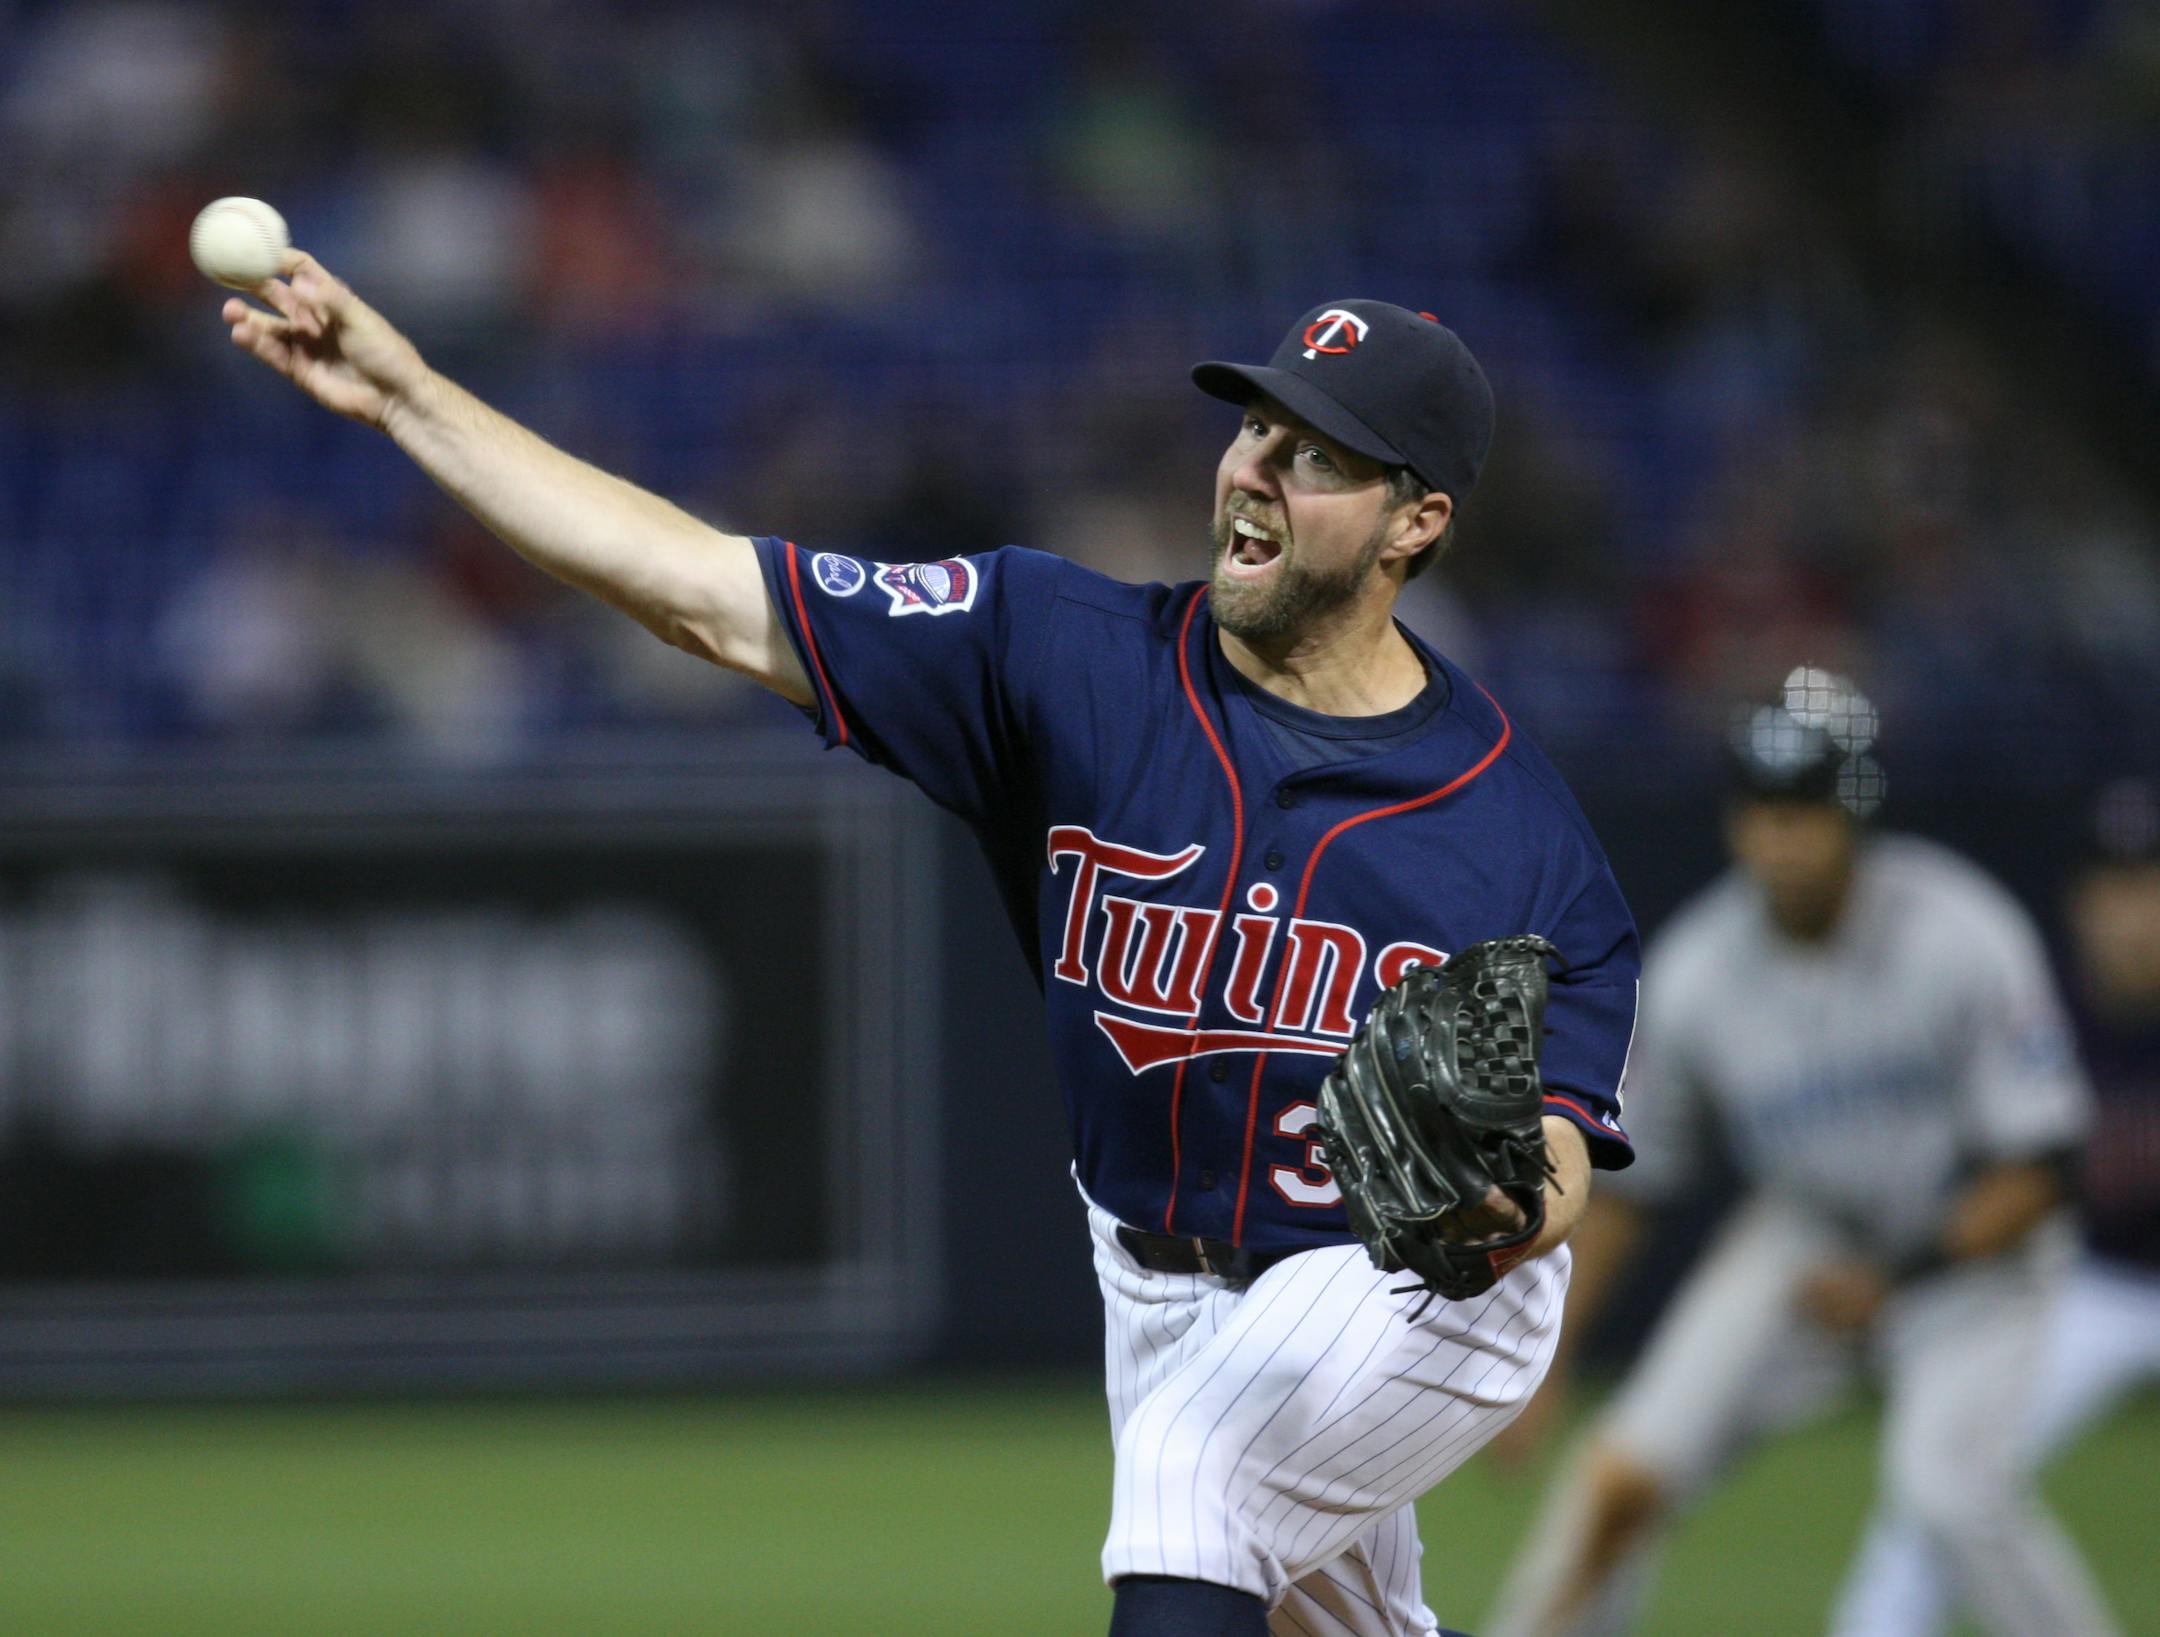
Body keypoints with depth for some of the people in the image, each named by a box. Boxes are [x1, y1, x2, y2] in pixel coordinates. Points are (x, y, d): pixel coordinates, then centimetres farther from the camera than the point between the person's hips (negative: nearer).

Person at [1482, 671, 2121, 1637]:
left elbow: (2036, 1168, -18)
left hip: (1974, 1240, -3)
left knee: (1949, 1492, -25)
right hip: (1805, 1226, 3)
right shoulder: (1694, 975, -14)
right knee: (1625, 1474, -11)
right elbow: (1621, 1185, -2)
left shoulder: (1961, 936, -24)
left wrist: (1897, 1282, -24)